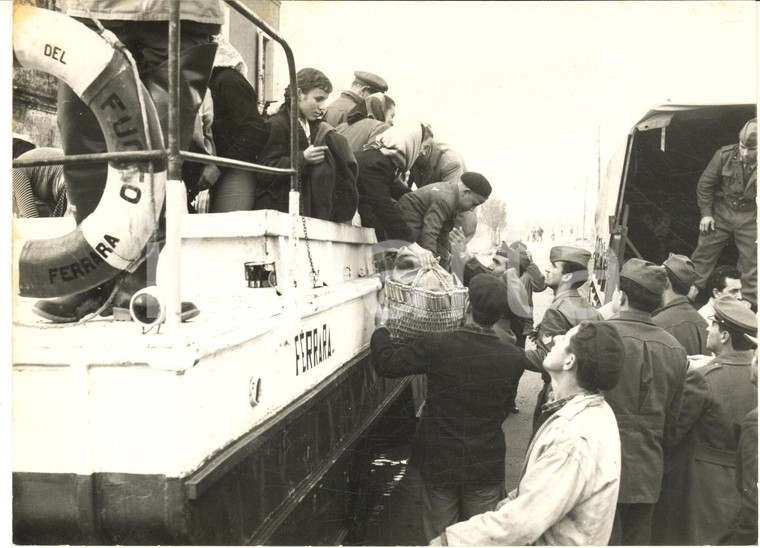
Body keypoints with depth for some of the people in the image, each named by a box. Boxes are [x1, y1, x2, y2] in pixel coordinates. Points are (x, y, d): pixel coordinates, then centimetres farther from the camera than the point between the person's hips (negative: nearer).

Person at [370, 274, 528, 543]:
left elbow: (386, 363, -10)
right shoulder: (513, 357, -15)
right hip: (486, 467, 1)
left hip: (439, 462, -1)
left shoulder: (436, 346, -21)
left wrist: (381, 328, 7)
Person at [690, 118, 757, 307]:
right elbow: (705, 184, -4)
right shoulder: (725, 154, -16)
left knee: (751, 261, 7)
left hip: (750, 217, 0)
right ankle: (691, 289, 21)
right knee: (704, 251, 6)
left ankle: (750, 302, 21)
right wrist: (706, 213, -3)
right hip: (722, 211, 1)